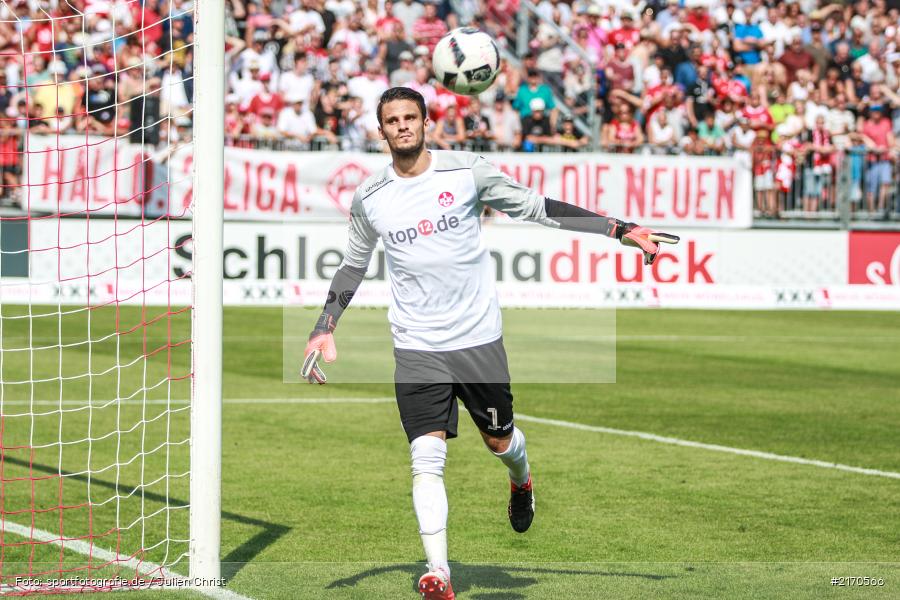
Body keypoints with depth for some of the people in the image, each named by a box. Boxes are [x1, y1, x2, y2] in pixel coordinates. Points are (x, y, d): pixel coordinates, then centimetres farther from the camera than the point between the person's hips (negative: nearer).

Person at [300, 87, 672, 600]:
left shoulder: (467, 171, -4)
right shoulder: (369, 197, 2)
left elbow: (537, 208, 2)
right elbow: (353, 265, 17)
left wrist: (621, 230, 0)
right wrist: (324, 331, 9)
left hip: (479, 338, 0)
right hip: (417, 347, 0)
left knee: (500, 440, 13)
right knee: (427, 459, -12)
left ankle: (522, 481, 50)